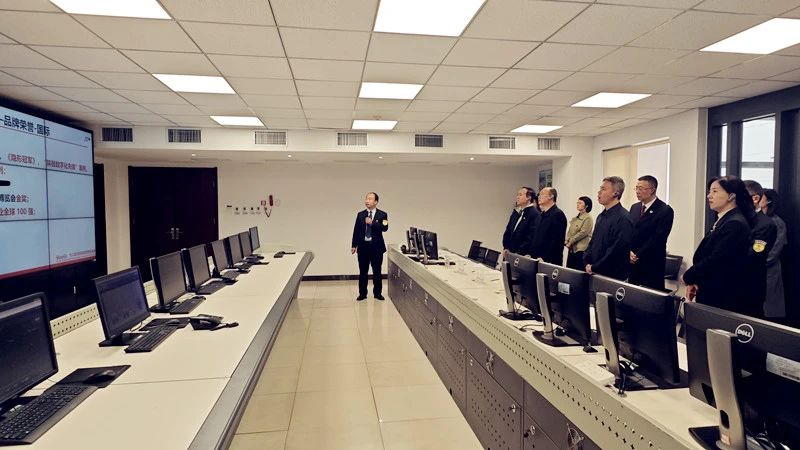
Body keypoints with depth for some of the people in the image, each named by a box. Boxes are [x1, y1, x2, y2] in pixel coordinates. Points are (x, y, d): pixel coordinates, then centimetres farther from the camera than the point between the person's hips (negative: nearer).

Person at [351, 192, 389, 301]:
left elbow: (385, 228, -15)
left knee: (377, 271, 5)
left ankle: (377, 293, 17)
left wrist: (372, 223, -23)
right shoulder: (360, 214, 7)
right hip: (363, 246, 2)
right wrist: (354, 245, 4)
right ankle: (362, 293, 16)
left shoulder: (382, 214, -1)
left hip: (376, 246, -2)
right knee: (363, 271, 7)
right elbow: (356, 230, 7)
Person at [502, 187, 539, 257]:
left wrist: (519, 253, -18)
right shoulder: (515, 212, 14)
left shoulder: (534, 214, -9)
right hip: (510, 253, 7)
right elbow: (508, 231, 17)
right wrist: (506, 248, 5)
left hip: (524, 255, -7)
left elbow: (532, 236, -16)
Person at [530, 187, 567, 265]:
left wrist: (545, 258, -19)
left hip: (550, 261, -8)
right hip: (537, 259, 8)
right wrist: (531, 254, 9)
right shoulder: (544, 214, 16)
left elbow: (556, 240, -18)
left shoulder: (558, 214, -11)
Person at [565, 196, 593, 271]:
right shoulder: (575, 218, 15)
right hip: (571, 249, 8)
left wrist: (570, 242, -13)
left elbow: (583, 233, -15)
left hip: (581, 249, -7)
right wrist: (567, 241, -1)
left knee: (579, 270, -4)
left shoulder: (588, 218, -8)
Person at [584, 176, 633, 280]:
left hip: (613, 275, -8)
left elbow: (616, 251, -21)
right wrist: (587, 263, 1)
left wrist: (594, 268, -15)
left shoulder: (623, 218, -15)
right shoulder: (602, 216, 13)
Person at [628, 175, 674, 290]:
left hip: (651, 265, -5)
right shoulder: (634, 207, 12)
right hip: (632, 263, 5)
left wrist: (638, 256, -14)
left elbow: (657, 238, -14)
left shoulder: (665, 210, -8)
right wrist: (629, 252, -7)